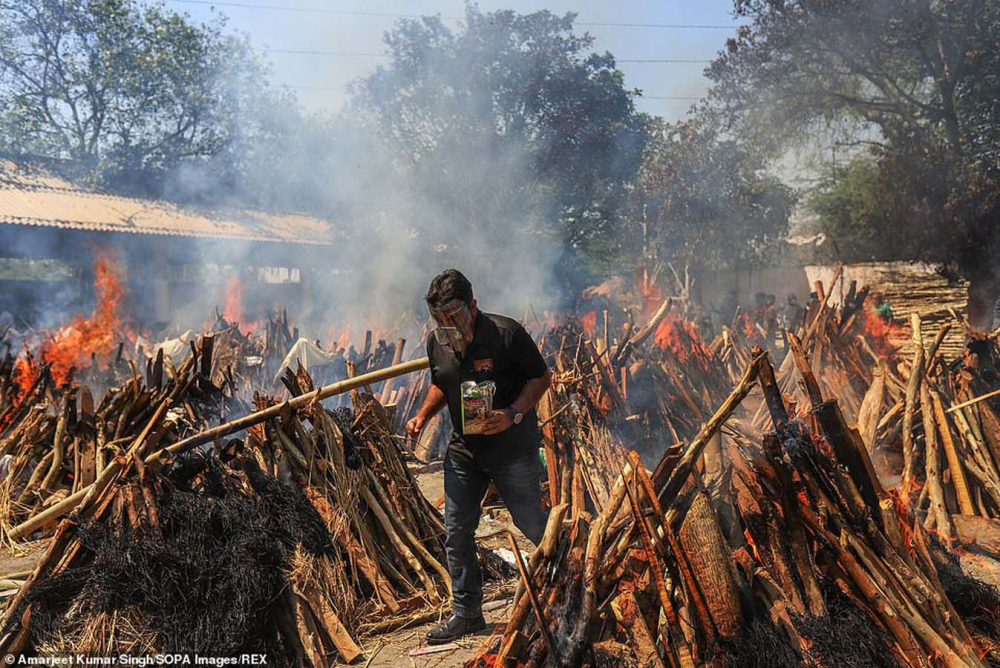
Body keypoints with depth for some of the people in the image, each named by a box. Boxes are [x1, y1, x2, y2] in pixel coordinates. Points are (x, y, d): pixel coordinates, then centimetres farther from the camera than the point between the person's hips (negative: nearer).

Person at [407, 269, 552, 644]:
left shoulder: (506, 333, -16)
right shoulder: (437, 342, 1)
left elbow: (541, 377, -9)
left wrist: (513, 414, -22)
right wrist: (423, 416, -1)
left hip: (513, 449, -5)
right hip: (463, 450, 5)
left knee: (532, 526, 4)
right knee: (456, 534, 7)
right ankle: (466, 613, 23)